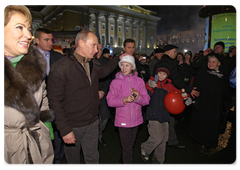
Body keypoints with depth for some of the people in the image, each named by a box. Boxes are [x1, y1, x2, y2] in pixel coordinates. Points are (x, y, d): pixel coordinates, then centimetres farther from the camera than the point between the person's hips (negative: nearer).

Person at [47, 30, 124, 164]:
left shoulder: (94, 64, 3)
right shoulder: (61, 67, -17)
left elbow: (103, 71, 29)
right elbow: (55, 101, -17)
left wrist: (118, 59, 24)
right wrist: (65, 129, -19)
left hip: (92, 123, 5)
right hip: (72, 127, -4)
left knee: (93, 159, 17)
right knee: (73, 160, 18)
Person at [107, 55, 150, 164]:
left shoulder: (139, 81, 2)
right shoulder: (115, 82, -4)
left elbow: (146, 100, -2)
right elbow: (110, 101, -9)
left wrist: (138, 97, -23)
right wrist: (124, 100, -23)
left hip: (136, 119, 3)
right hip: (123, 120, -3)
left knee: (131, 146, 21)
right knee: (127, 148, 1)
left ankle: (124, 159, 44)